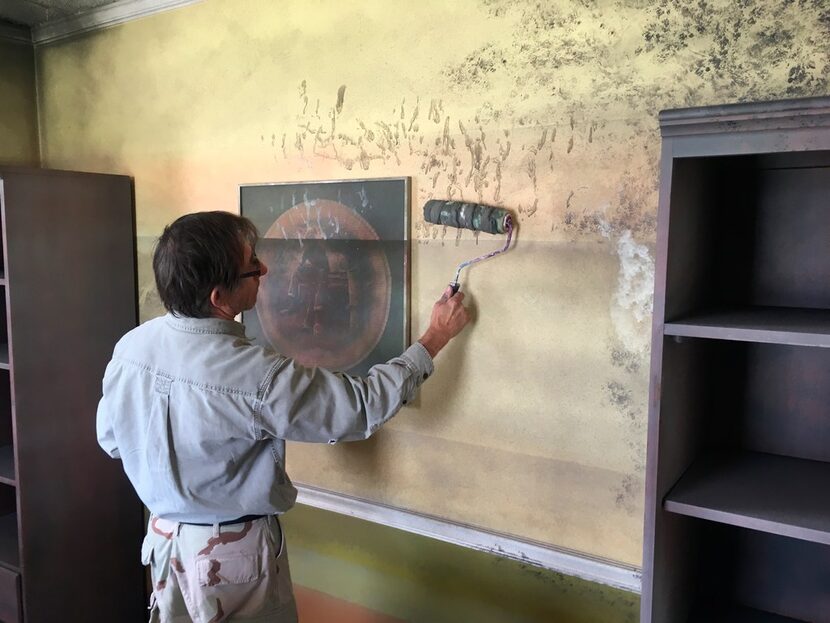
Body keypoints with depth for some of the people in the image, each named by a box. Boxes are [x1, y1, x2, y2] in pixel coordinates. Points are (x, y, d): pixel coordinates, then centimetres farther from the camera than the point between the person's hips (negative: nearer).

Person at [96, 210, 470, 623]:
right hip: (232, 555, -6)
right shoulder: (257, 378, -33)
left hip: (163, 539, 6)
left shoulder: (130, 347, -13)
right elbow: (365, 406, -24)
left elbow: (111, 439, 2)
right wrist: (437, 336, -14)